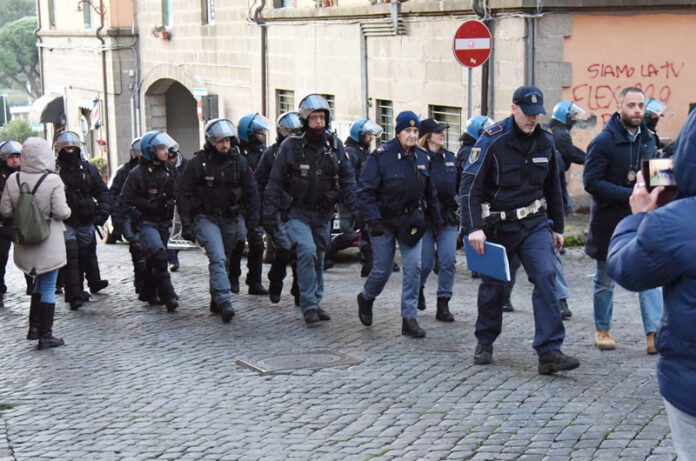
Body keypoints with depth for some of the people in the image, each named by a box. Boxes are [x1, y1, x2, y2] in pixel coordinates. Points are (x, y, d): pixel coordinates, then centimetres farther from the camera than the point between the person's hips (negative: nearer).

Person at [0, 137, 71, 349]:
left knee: (39, 284, 23)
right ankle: (45, 335, 7)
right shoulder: (53, 181, -16)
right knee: (48, 288, 4)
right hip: (49, 244, -5)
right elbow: (61, 212, -17)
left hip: (24, 244, 5)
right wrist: (67, 210, 5)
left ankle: (34, 327, 23)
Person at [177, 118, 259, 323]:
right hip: (205, 218, -4)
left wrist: (252, 222, 5)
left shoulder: (239, 161, 1)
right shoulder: (197, 163, -9)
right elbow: (184, 195, -5)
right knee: (218, 259, -19)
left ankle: (216, 301, 24)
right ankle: (224, 302, -26)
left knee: (221, 259, 11)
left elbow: (251, 193, 9)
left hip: (230, 219, 4)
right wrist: (186, 225, -9)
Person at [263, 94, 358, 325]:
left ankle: (315, 302, 27)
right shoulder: (291, 146, -7)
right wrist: (270, 213, -7)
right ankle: (309, 306, -15)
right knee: (307, 251, -21)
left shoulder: (335, 145, 3)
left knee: (318, 257, 13)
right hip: (298, 212, -4)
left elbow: (347, 178, 8)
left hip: (323, 213, 4)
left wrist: (355, 207, -2)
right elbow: (275, 182, -3)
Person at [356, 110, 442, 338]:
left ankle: (409, 319, 0)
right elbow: (366, 190, -14)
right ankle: (366, 298, 37)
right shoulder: (381, 156, -13)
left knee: (413, 267, -6)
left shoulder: (422, 157, 3)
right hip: (384, 221, -4)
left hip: (411, 221, 4)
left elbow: (429, 192, 13)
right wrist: (373, 219, -21)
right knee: (382, 270, 5)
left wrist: (436, 219, 13)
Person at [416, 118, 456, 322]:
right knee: (425, 263, 0)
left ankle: (443, 305, 2)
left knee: (448, 261, -5)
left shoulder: (450, 158, 10)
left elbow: (459, 184, 22)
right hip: (424, 219, -4)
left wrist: (456, 199, 8)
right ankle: (418, 289, 34)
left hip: (448, 218, 4)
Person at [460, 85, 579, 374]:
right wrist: (473, 228, -25)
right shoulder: (493, 140, -12)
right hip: (497, 225, -3)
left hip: (535, 223, 3)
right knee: (492, 284, 10)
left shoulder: (545, 141, 3)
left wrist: (557, 228, 18)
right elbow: (469, 185, -16)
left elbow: (553, 188, 16)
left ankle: (549, 352, -16)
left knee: (546, 277, -15)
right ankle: (485, 342, 33)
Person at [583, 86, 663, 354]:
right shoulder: (604, 142, -12)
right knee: (605, 279, 10)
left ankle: (654, 334, -8)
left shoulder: (648, 140, 7)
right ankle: (602, 330, 27)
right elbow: (591, 182, -18)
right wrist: (630, 194, -24)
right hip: (609, 220, -4)